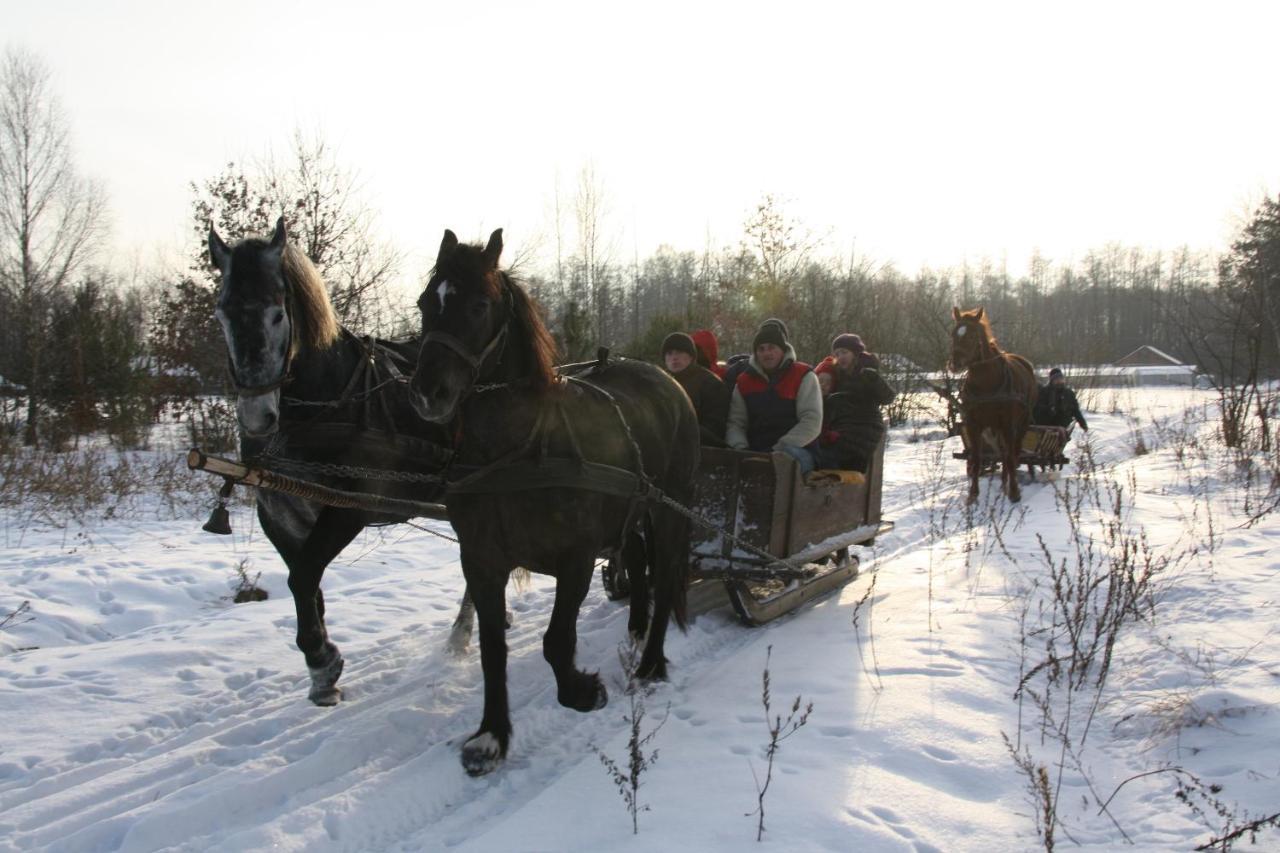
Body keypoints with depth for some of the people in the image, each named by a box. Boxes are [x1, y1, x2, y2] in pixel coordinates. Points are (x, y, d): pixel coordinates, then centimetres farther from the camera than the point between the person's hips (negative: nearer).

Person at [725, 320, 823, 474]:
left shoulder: (803, 376, 1)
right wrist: (742, 448, -11)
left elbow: (811, 422, -9)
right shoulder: (744, 380, 14)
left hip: (796, 452, -3)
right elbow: (735, 423, 11)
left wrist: (779, 449, -17)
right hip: (755, 453, 3)